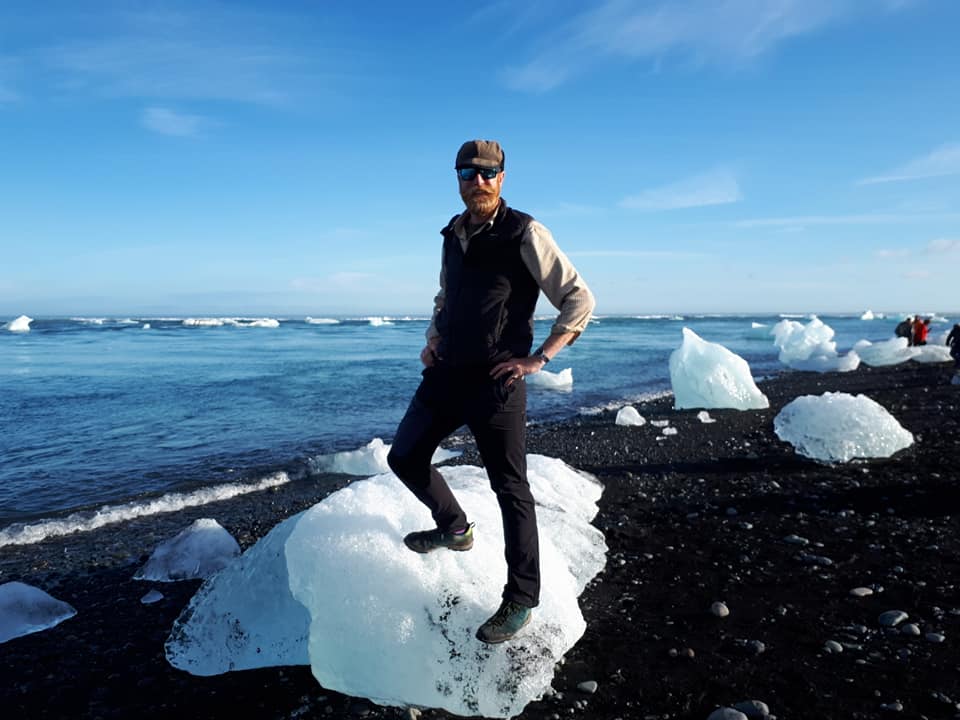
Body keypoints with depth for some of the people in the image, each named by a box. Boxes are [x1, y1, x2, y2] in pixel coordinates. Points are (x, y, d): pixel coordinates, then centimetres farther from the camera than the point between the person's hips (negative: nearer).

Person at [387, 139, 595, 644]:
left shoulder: (524, 234, -9)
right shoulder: (453, 235, 12)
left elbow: (579, 300, -9)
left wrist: (538, 359, -14)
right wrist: (432, 341, 14)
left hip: (495, 380, -7)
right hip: (447, 373, 7)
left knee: (510, 489, 0)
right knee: (404, 457, 15)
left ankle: (519, 602, 14)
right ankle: (454, 528, 39)